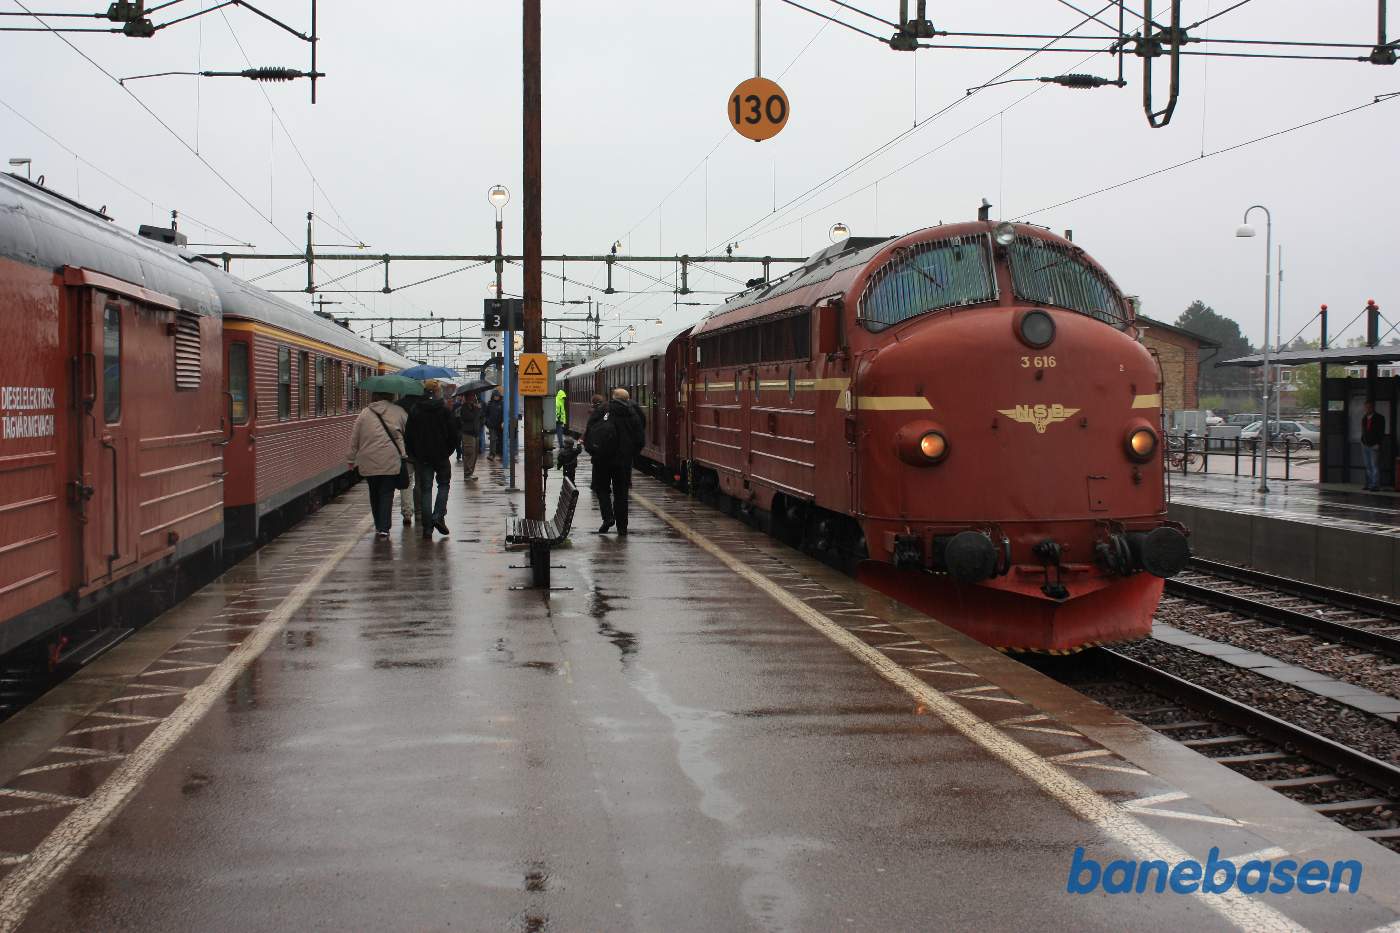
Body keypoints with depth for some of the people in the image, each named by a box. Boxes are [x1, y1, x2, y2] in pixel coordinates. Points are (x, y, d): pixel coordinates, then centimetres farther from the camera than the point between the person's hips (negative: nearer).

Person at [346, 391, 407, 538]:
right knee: (387, 493, 0)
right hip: (391, 461, -1)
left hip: (369, 462, 1)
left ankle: (379, 526, 23)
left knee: (374, 494, 15)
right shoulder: (398, 412, 2)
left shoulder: (365, 413, 4)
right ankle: (384, 528, -9)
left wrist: (351, 459, 17)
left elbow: (354, 438, 8)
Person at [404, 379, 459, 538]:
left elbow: (408, 435, 2)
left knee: (425, 489, 6)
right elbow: (454, 434, -7)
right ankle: (438, 516, -3)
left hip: (422, 457, 2)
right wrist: (449, 450, 7)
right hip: (441, 455, -2)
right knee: (444, 484, 16)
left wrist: (413, 454, 12)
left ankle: (427, 527, 2)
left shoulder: (415, 411, 0)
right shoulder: (444, 410, -8)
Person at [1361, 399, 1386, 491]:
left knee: (1375, 466, -8)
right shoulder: (1364, 418, 13)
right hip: (1365, 446, 6)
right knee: (1368, 467, 10)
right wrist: (1362, 441, 8)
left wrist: (1378, 444, -13)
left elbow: (1381, 432, -7)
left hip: (1374, 446, -6)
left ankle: (1375, 486, -9)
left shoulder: (1379, 418, -4)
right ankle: (1369, 484, 15)